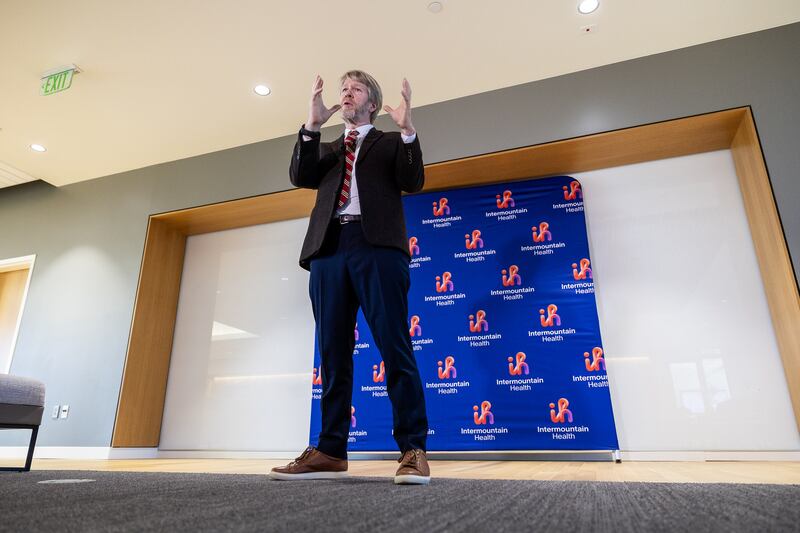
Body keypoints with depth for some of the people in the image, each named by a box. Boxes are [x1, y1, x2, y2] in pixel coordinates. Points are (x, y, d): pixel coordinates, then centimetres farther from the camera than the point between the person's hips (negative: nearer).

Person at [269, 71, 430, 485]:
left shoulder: (391, 143, 20)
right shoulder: (326, 149, 29)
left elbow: (413, 182, 3)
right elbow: (300, 177, 10)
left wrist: (407, 129, -9)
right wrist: (312, 124, -1)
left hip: (377, 246, -4)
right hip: (329, 248, 4)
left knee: (395, 348, -10)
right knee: (332, 353, 2)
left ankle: (412, 450, -6)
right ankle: (330, 451, 7)